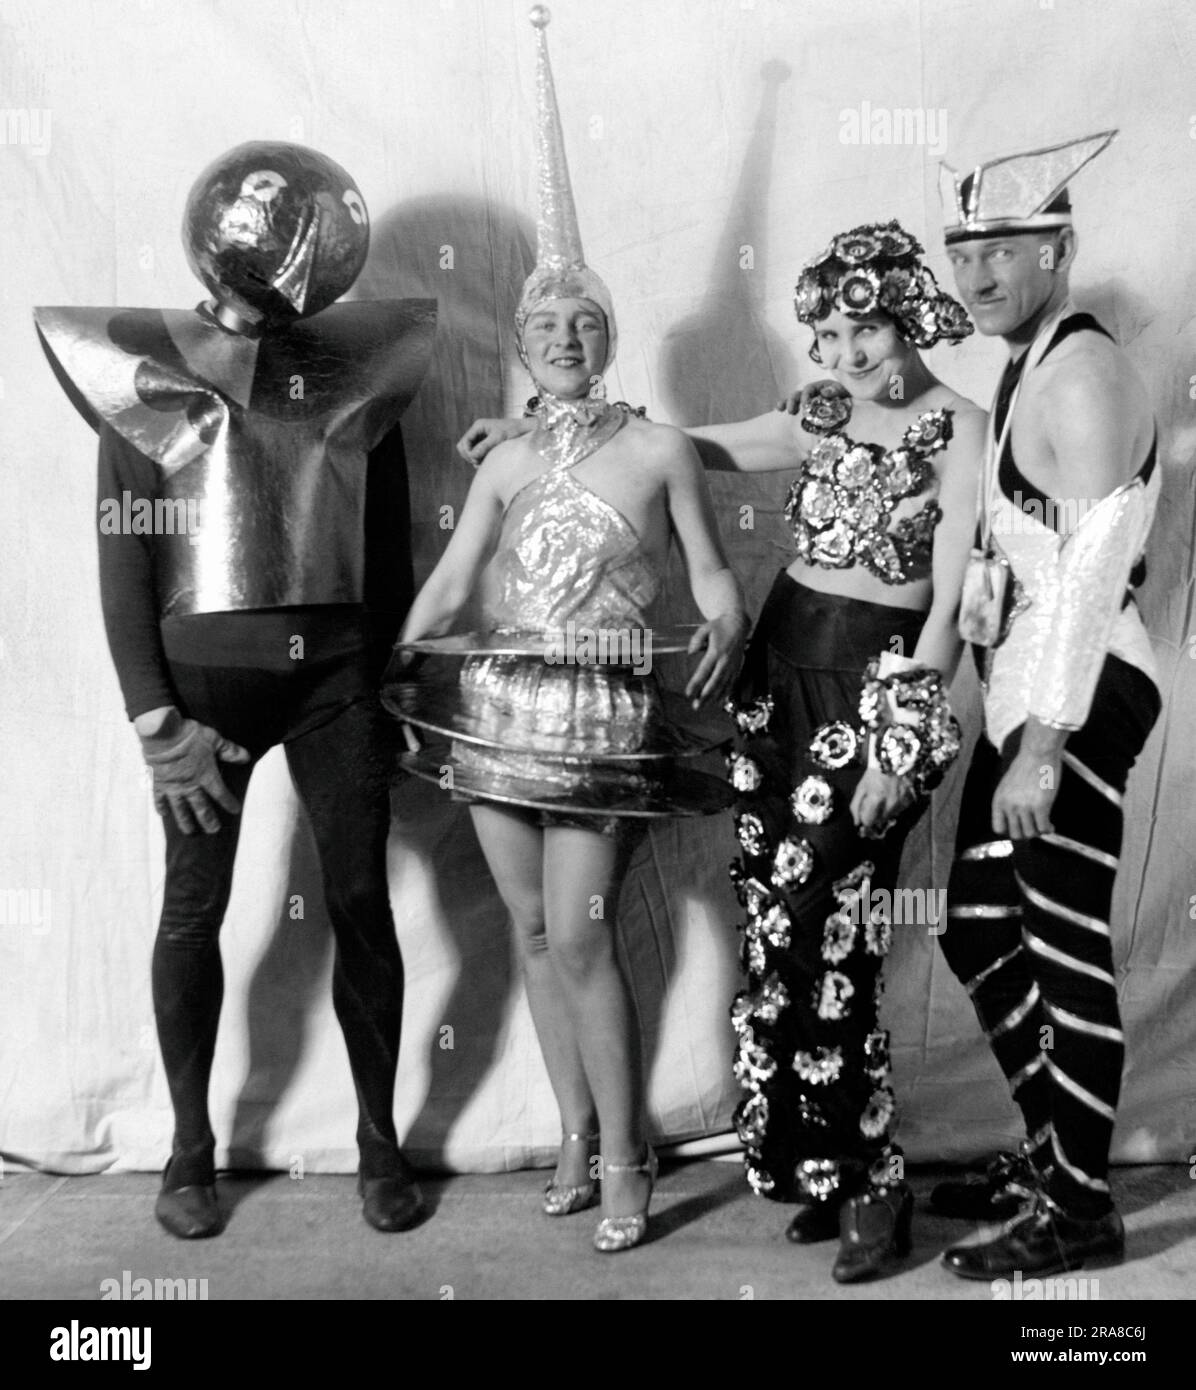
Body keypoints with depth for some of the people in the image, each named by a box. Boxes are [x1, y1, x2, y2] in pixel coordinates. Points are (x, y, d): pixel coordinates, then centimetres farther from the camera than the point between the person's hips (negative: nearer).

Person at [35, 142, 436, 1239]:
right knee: (195, 906, 3)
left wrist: (392, 689, 8)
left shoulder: (354, 371, 7)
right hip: (205, 668, -1)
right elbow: (123, 562, -2)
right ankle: (191, 1150, 18)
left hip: (335, 667, 2)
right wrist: (155, 722, -9)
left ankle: (381, 1141, 16)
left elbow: (389, 544, 11)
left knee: (363, 900, 2)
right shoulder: (146, 376, 1)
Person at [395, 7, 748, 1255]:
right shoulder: (505, 464, 10)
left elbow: (710, 569, 2)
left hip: (602, 717, -4)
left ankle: (623, 1156, 7)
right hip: (496, 710, 4)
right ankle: (576, 1131, 24)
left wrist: (725, 625, -18)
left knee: (578, 933, -7)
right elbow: (446, 585, 8)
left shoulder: (659, 450, 1)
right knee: (532, 929, 9)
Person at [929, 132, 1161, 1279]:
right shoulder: (1026, 373, 17)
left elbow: (1094, 572, -20)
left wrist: (1045, 744, -23)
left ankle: (1080, 1208, 13)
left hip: (1081, 694, -10)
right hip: (1022, 686, 10)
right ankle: (1049, 1150, 31)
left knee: (1068, 950, -1)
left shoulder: (1084, 377, -13)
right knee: (978, 929, 15)